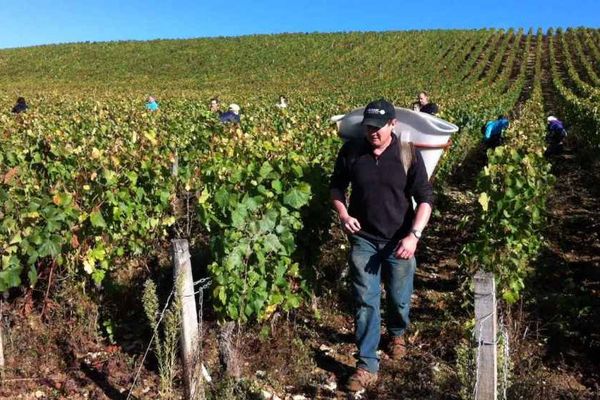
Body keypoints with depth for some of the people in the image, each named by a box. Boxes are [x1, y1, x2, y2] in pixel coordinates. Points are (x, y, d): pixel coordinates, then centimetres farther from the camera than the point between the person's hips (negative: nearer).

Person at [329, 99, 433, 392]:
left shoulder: (408, 155, -12)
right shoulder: (351, 151, -7)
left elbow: (425, 199, -9)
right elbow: (336, 186, 8)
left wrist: (414, 235, -20)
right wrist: (342, 214, -10)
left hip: (399, 242, 0)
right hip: (363, 240, 1)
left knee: (399, 298, 16)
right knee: (366, 302, 1)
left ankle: (397, 334, 49)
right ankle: (367, 367, 10)